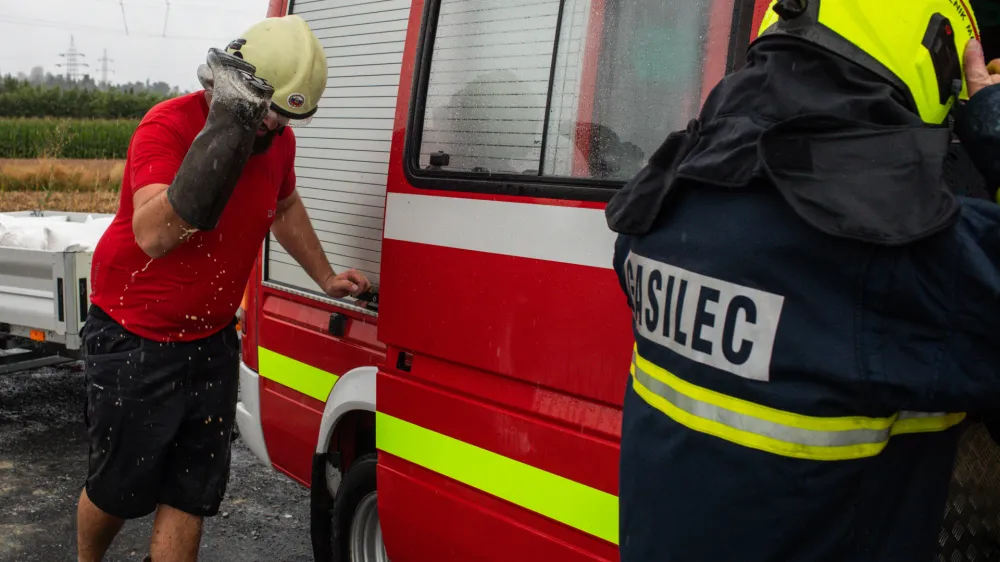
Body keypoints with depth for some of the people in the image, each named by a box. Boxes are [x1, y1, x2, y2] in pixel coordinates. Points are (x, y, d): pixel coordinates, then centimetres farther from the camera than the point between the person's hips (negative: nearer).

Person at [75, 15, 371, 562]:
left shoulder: (279, 141, -1)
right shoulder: (169, 124, -21)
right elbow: (152, 234, -37)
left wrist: (324, 277, 20)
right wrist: (220, 139, -41)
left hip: (211, 345, 5)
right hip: (136, 345, -5)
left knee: (191, 495, 9)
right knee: (118, 488, 13)